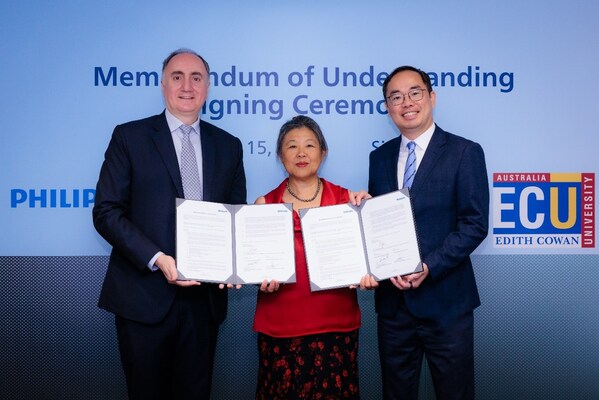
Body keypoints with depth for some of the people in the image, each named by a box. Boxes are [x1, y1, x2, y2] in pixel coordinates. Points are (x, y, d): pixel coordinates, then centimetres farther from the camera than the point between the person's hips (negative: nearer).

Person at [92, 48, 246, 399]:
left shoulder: (228, 146, 9)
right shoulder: (129, 137, -1)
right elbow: (106, 212, -6)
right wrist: (157, 259, -18)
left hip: (205, 295, 3)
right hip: (145, 294, -2)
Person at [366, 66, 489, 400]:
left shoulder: (464, 152, -4)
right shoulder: (380, 157, 10)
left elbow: (475, 224, -9)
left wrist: (429, 267, -19)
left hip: (445, 299, -4)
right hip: (392, 299, 4)